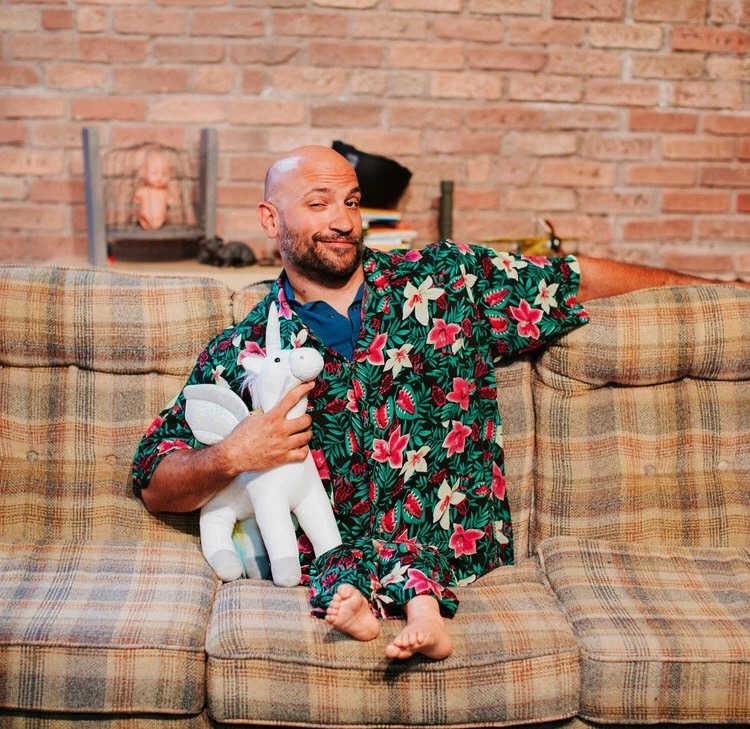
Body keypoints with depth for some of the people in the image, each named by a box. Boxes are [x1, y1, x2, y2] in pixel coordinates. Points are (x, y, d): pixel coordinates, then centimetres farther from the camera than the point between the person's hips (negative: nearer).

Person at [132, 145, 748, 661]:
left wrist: (695, 284, 20)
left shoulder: (445, 279, 7)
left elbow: (573, 281, 16)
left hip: (461, 539, 0)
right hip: (324, 549, 1)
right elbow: (156, 485, 6)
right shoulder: (242, 355, 5)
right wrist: (231, 457, -14)